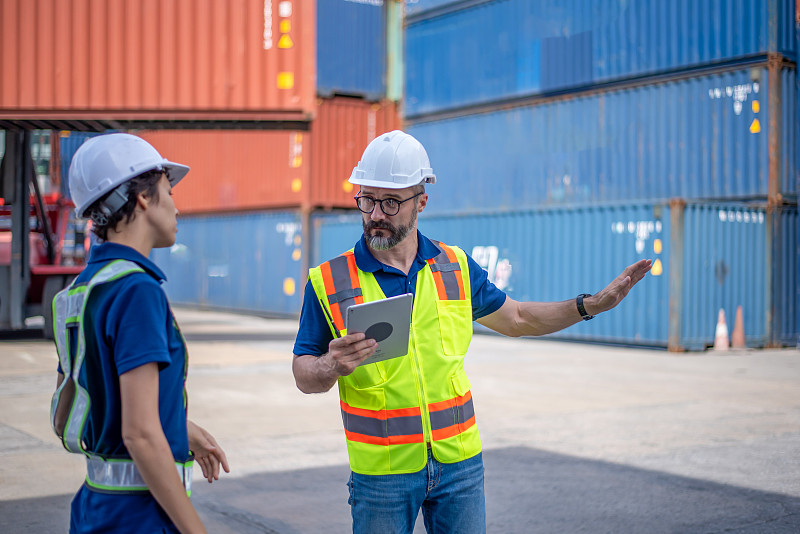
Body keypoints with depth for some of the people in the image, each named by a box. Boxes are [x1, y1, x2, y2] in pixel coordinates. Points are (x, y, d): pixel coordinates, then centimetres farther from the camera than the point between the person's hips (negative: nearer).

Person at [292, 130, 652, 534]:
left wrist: (591, 304, 11)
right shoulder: (329, 282, -6)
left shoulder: (455, 267, 5)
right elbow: (303, 375, -1)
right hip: (381, 471, -2)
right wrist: (332, 367, -23)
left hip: (459, 464, 3)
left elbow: (515, 318, 18)